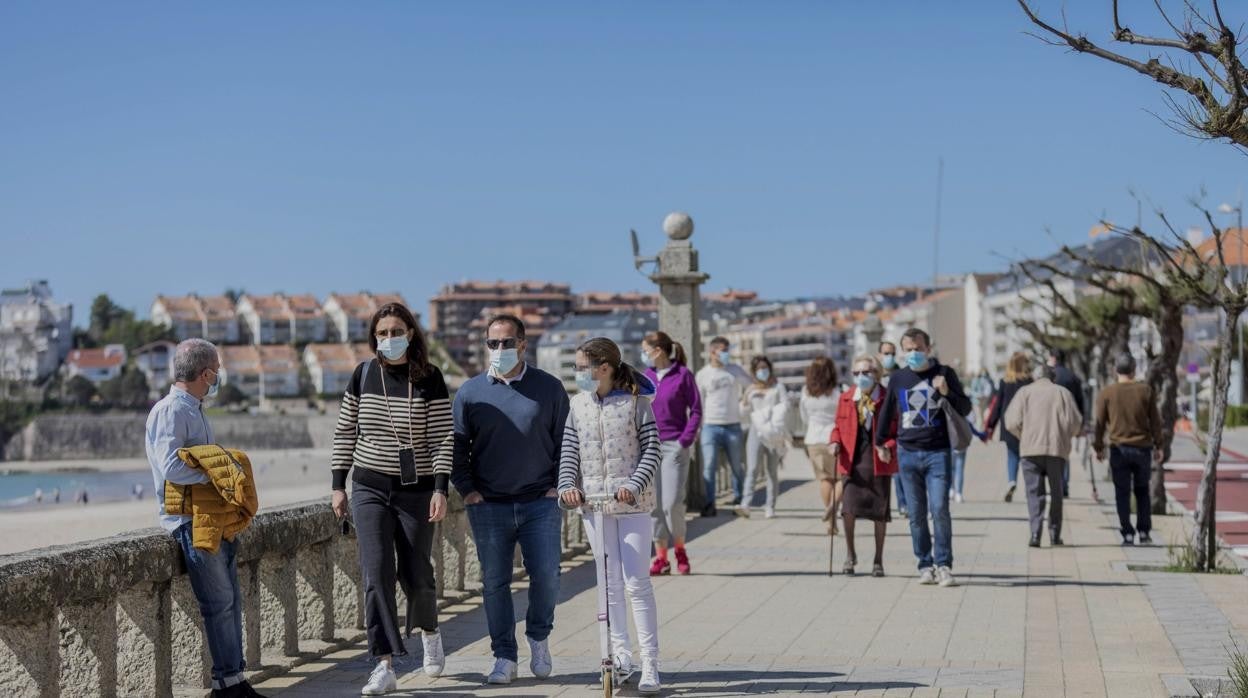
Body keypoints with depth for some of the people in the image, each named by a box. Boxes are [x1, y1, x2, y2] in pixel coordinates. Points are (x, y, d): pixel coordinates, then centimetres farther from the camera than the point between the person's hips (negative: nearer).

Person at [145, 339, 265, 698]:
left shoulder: (193, 410, 20)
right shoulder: (170, 411, -11)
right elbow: (171, 467, -23)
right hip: (190, 520, -10)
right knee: (219, 603, -9)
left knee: (231, 600, 8)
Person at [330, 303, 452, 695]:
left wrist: (440, 489, -15)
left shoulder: (430, 379, -5)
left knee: (416, 575, 5)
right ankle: (385, 666, -8)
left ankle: (429, 631, 38)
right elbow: (345, 432, 9)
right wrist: (338, 485, 5)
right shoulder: (363, 375, 3)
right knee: (376, 575, -8)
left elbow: (442, 438, -7)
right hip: (369, 489, 2)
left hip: (416, 490, -2)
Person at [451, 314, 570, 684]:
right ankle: (504, 657, 13)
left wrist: (557, 487, 0)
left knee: (546, 576, -6)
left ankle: (539, 637, 20)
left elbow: (565, 442, 8)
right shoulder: (470, 392, 5)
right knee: (495, 583, 3)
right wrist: (467, 491, 0)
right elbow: (456, 448, 9)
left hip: (540, 504, -1)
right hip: (488, 507, 1)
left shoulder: (549, 388, 4)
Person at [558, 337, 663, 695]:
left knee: (637, 582, -6)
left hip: (632, 504, -4)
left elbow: (651, 450, -6)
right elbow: (569, 452, 6)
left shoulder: (636, 402, -3)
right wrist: (567, 485, -10)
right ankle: (621, 657, 17)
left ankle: (650, 663, -2)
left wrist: (634, 485, -19)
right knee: (610, 584, 8)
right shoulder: (578, 405, 8)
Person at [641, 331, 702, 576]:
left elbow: (696, 411, -2)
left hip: (674, 447, -4)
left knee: (672, 503, -11)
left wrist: (685, 441, -10)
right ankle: (661, 558, 9)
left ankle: (680, 550, 12)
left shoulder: (683, 375, -3)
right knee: (654, 504, 2)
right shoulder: (645, 377, 10)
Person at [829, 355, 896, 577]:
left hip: (879, 461, -2)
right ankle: (850, 554, 11)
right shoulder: (846, 398, 8)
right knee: (849, 508, -10)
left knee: (879, 511, 6)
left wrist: (889, 447, -19)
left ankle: (878, 560, 18)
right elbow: (838, 426, 16)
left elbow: (898, 430, -1)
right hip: (852, 459, 2)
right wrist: (835, 442, -4)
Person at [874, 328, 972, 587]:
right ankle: (925, 565, 11)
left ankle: (943, 565, -6)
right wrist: (880, 442, 29)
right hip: (907, 454, 3)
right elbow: (887, 411, 23)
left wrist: (947, 393, -14)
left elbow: (965, 408, 4)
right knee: (916, 514, 4)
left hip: (938, 453, -3)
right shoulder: (898, 378, 10)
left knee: (940, 509, -12)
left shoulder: (945, 373, 2)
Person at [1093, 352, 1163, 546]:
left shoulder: (1107, 393, -2)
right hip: (1143, 448, 1)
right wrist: (1158, 446, 12)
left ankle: (1128, 534, 0)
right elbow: (1155, 421, 4)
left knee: (1122, 493, 4)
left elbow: (1100, 423, 0)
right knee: (1142, 491, 15)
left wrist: (1098, 447, 10)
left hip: (1119, 449, -1)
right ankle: (1144, 532, 12)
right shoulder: (1145, 390, 0)